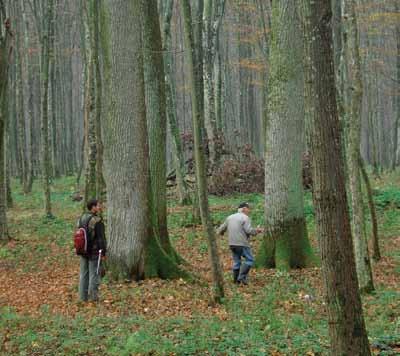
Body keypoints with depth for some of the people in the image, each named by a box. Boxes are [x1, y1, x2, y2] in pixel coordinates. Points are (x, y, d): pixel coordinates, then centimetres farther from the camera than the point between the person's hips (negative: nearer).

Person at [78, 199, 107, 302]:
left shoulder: (82, 218, 7)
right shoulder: (97, 220, -17)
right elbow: (101, 238, -17)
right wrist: (103, 252, -11)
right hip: (94, 251, -7)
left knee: (84, 274, 13)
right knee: (94, 274, 0)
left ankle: (83, 296, 17)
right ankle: (92, 296, 2)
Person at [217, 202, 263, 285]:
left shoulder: (230, 217, 14)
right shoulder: (245, 218, -8)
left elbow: (222, 229, 18)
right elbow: (249, 230, -17)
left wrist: (220, 232, 40)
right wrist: (257, 231, 1)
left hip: (232, 244, 7)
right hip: (242, 244, -7)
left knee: (236, 261, 14)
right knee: (249, 260, -1)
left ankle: (236, 280, 13)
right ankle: (242, 277, -12)